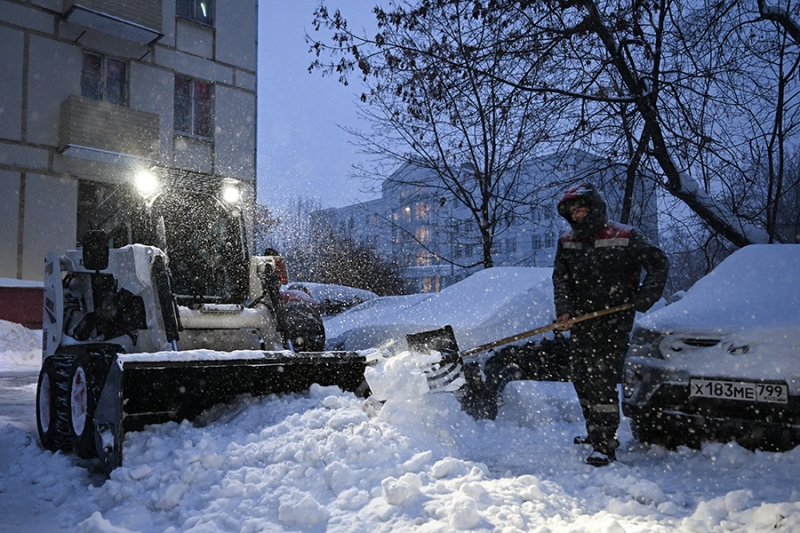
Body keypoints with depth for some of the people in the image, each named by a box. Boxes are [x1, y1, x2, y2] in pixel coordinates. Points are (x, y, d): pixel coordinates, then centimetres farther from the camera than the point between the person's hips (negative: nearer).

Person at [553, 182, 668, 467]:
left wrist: (644, 297, -9)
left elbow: (659, 263, 1)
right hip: (580, 322, 6)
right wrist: (564, 309, -16)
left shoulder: (625, 238, -6)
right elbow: (560, 278, -1)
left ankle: (606, 446, -6)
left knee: (602, 380, -12)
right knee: (580, 378, 12)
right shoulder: (567, 242, 8)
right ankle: (595, 432, 31)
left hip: (613, 322, -6)